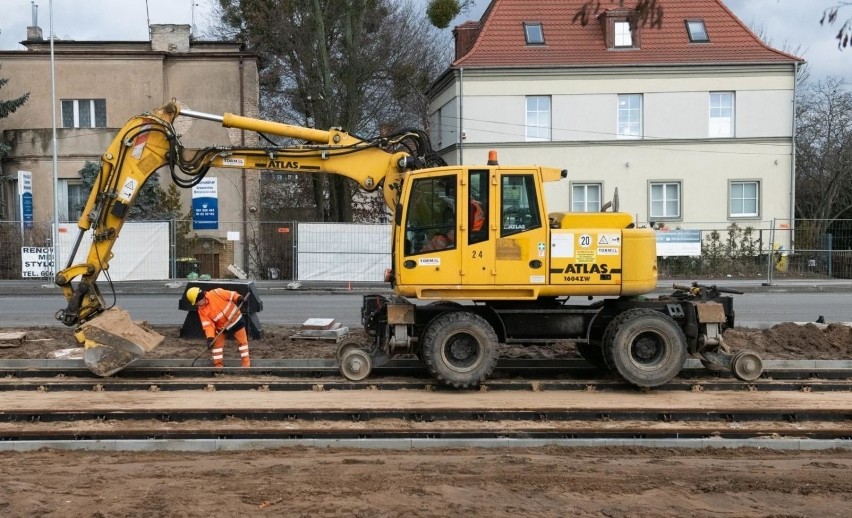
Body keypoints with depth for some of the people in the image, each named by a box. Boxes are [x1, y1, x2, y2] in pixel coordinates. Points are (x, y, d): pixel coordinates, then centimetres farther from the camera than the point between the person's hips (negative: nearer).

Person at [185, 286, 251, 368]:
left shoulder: (216, 293, -23)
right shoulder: (201, 310, -10)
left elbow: (230, 294, -18)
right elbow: (207, 324, -14)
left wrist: (238, 298, -37)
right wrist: (210, 337, -26)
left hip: (235, 320, -4)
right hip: (221, 327, 4)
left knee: (242, 341, 2)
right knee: (217, 344, 5)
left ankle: (246, 363, 11)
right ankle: (218, 365, 15)